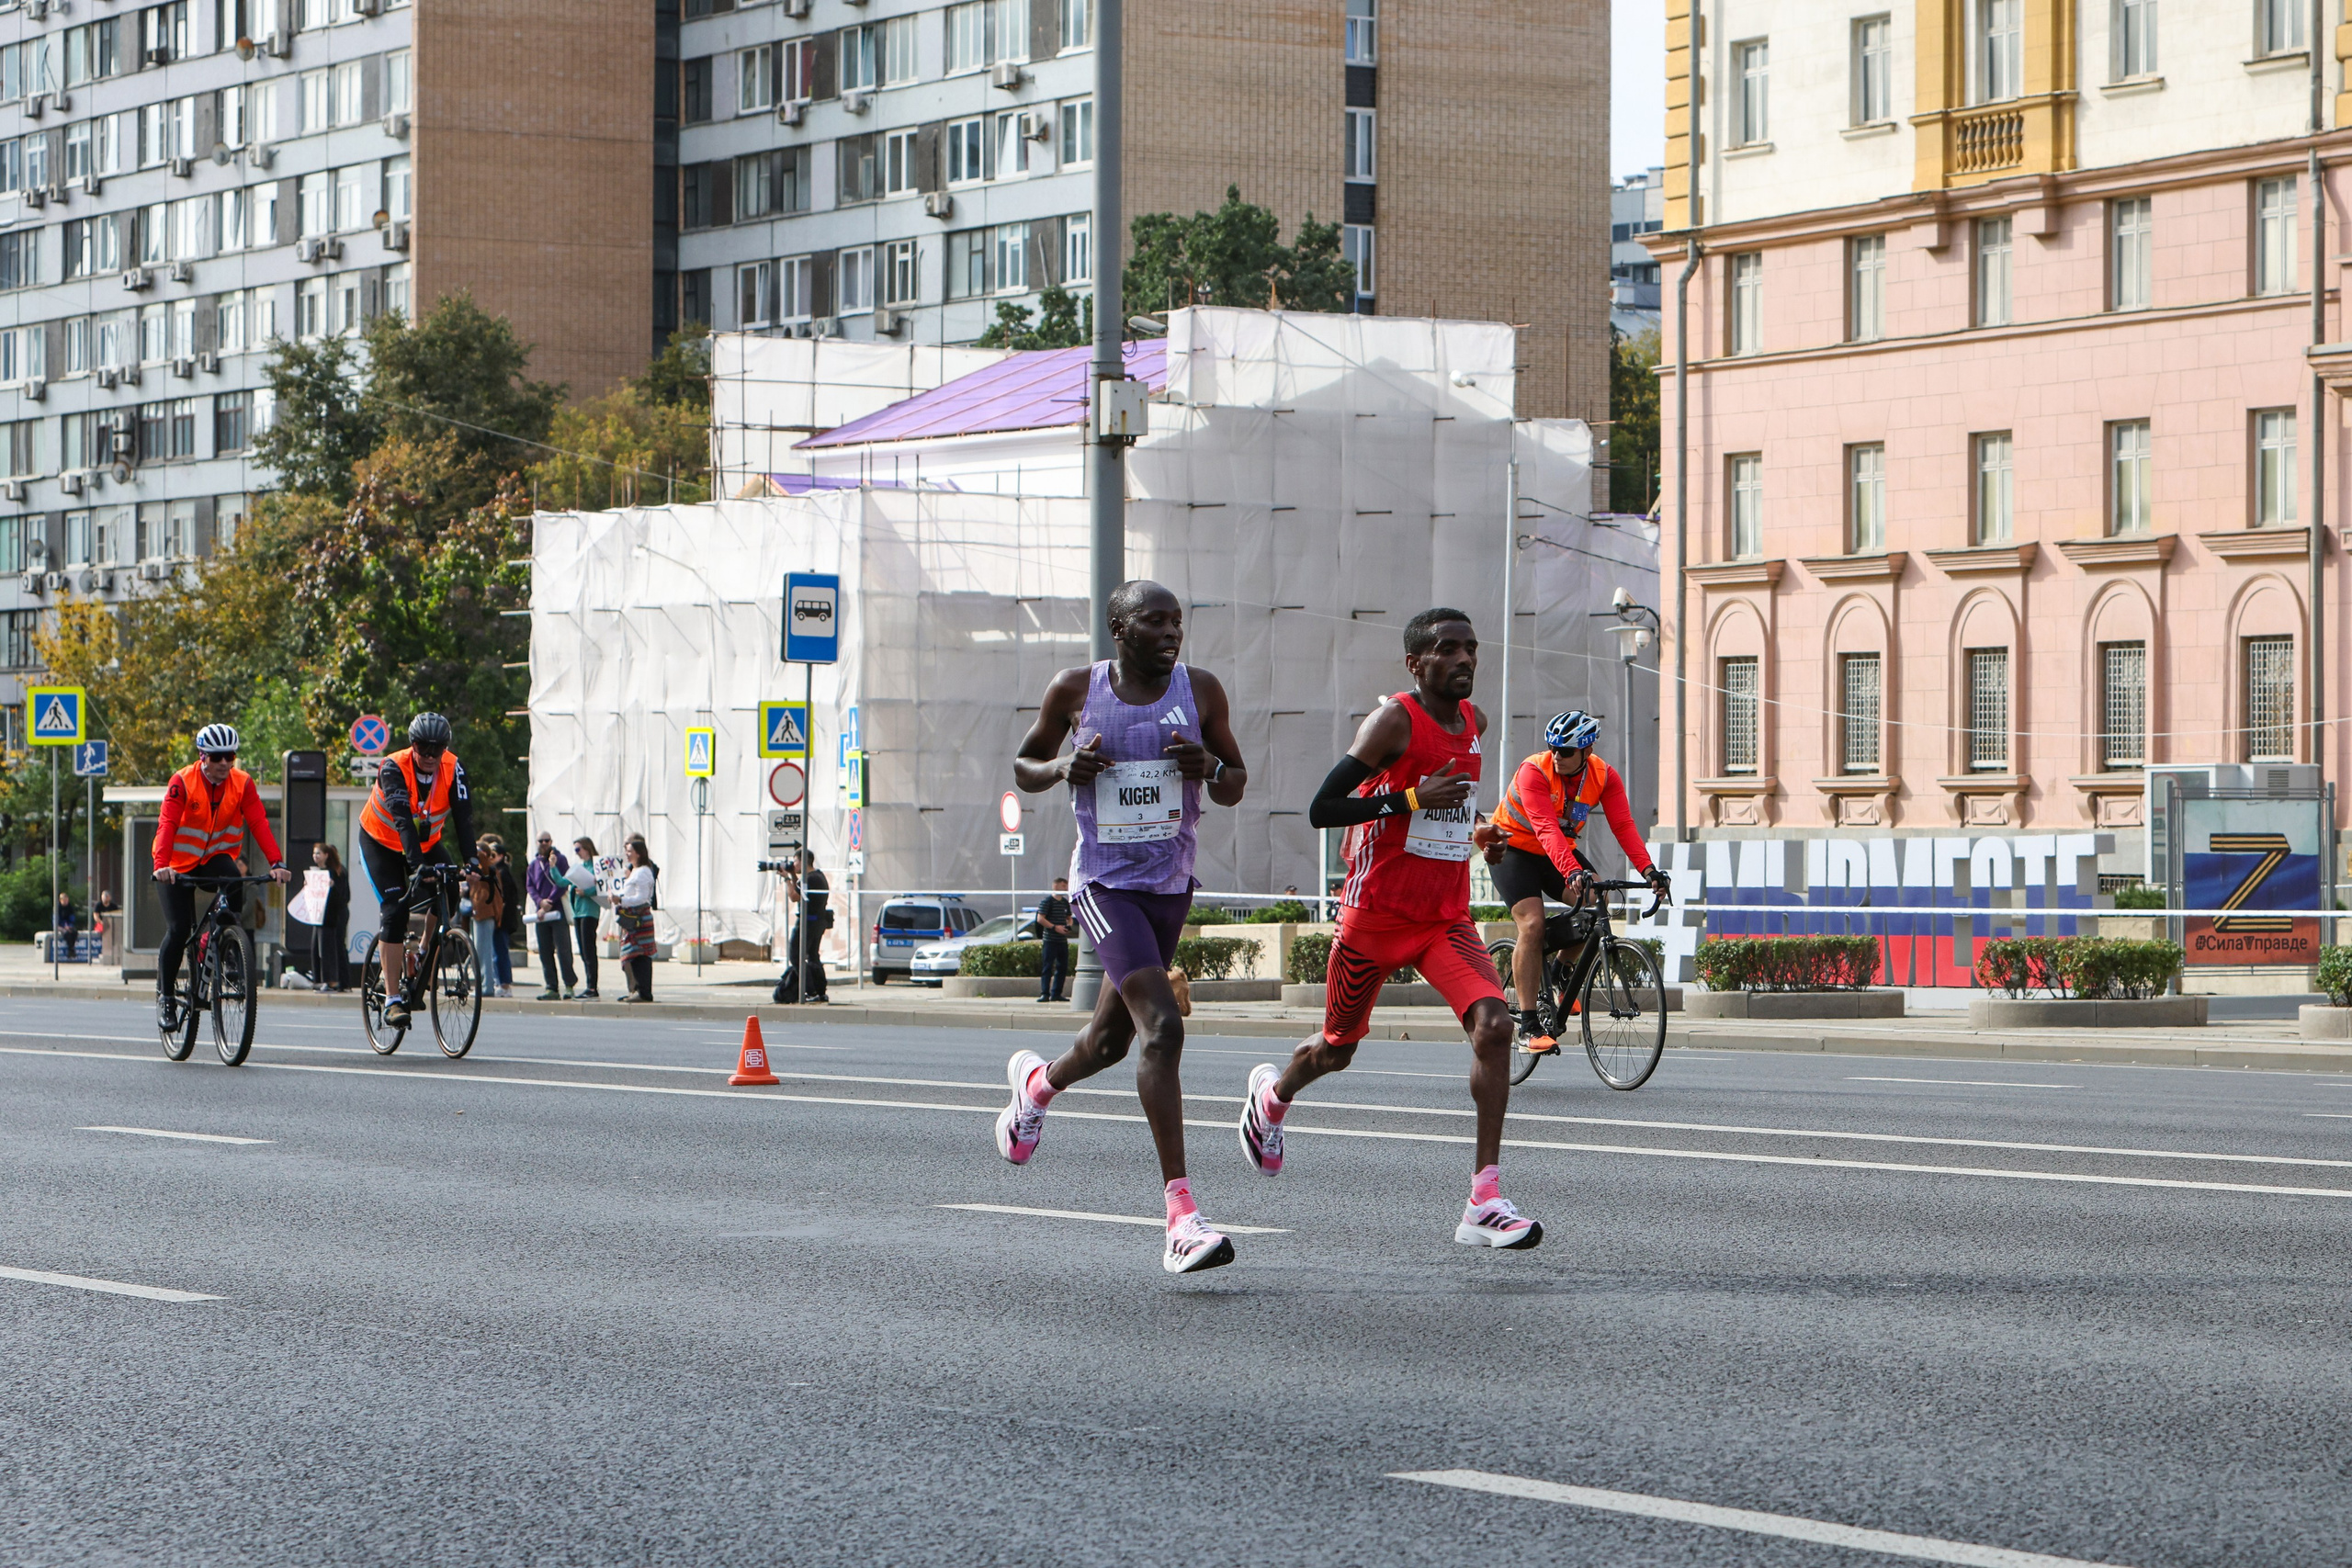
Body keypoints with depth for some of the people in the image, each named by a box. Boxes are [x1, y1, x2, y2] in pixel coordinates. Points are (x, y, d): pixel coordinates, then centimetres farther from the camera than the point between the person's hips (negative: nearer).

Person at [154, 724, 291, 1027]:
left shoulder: (242, 783, -9)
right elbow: (167, 824, -27)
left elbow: (259, 823, -18)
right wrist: (162, 865, -43)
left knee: (234, 881, -33)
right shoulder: (183, 782, -17)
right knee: (178, 931, -12)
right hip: (180, 865, -2)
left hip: (215, 859, 2)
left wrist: (277, 863, -33)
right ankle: (165, 996, 4)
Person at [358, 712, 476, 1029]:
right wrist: (417, 864, -52)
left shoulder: (453, 768, -18)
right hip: (382, 843, -4)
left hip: (427, 842, 4)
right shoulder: (394, 768, -29)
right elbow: (403, 820, -40)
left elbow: (463, 816, -25)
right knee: (394, 912, -17)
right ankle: (392, 999, -16)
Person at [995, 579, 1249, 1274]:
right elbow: (1024, 765, 10)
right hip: (1104, 883, -5)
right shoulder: (1075, 690, -4)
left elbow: (1235, 788, 10)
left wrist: (1209, 767, -13)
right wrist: (1064, 768, -13)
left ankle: (1037, 1081, 56)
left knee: (1112, 1039, 19)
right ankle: (1181, 1216, -24)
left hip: (1171, 884, 5)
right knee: (1162, 1026, -22)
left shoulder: (1200, 691, 2)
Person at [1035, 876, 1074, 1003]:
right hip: (1050, 939, -7)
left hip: (1063, 940, 7)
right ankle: (1045, 994, -10)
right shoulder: (1047, 901, -7)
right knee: (1047, 967, -8)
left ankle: (1056, 994, 14)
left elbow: (1069, 918, 25)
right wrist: (1055, 927, -19)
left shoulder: (1065, 902, 14)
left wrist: (1069, 925, 1)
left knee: (1062, 968, 7)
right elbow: (1040, 919, -12)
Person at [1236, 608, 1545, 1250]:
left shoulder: (1474, 723, 9)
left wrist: (1477, 829, 12)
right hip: (1376, 917, -5)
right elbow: (1321, 810, -19)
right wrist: (1413, 798, -25)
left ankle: (1485, 1202, -23)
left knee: (1494, 1025, -20)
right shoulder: (1393, 720, -14)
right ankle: (1271, 1096, 51)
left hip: (1447, 919, 5)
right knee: (1337, 1049, 14)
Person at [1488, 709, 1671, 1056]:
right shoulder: (1534, 771, -28)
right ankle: (1528, 1027, -21)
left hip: (1560, 850, 5)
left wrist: (1649, 870, -37)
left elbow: (1623, 825, -22)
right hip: (1514, 848, -5)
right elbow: (1547, 829, -39)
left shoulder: (1605, 777, -13)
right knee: (1532, 924, -22)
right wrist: (1572, 871, -54)